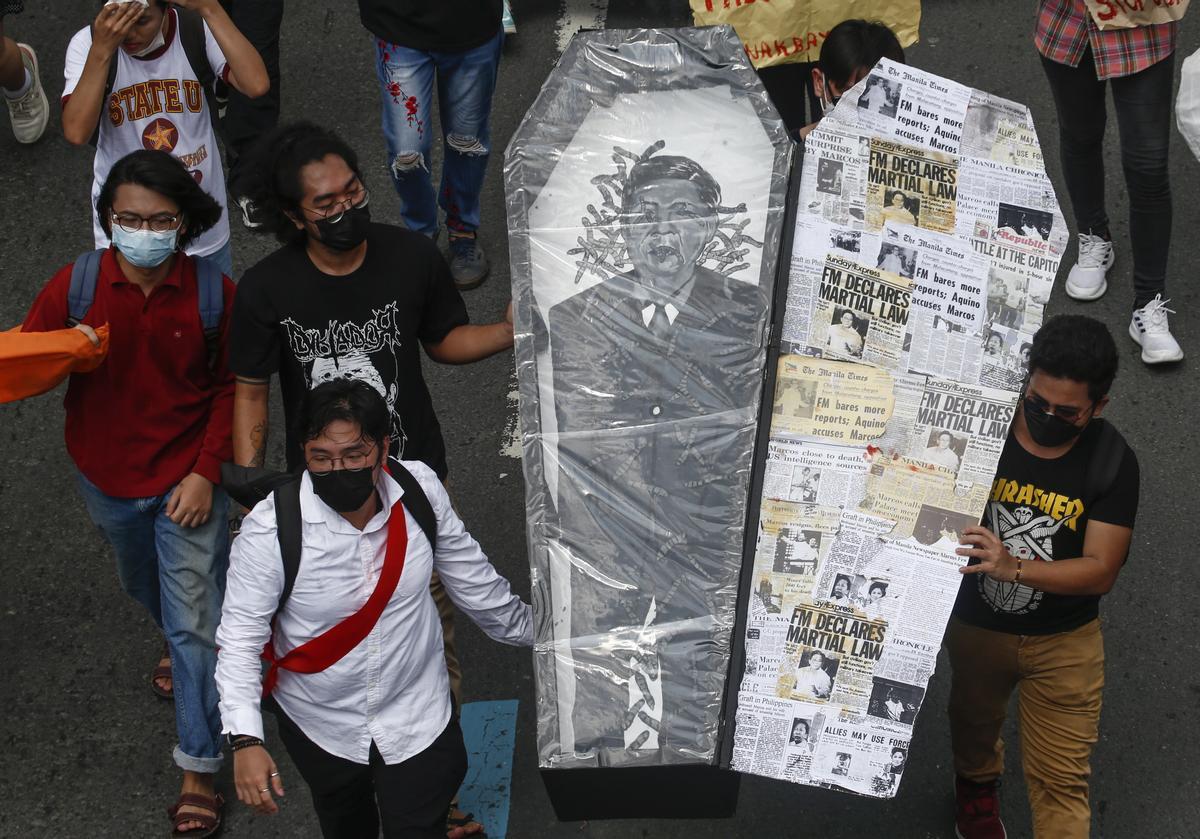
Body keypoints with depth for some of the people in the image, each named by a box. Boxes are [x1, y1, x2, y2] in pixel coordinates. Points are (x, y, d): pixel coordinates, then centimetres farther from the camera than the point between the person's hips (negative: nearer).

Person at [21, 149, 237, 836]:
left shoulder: (215, 295, -18)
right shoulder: (76, 287, -16)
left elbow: (230, 389, -7)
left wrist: (206, 472, -13)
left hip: (187, 481, -3)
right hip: (107, 478, 3)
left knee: (195, 623, -2)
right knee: (145, 588, 28)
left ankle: (200, 769, 9)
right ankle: (182, 647, 62)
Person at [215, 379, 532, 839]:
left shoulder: (420, 487, -18)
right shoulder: (269, 528, -26)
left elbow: (467, 570, 1)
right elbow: (240, 637, -21)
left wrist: (525, 627, 15)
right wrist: (245, 741, -31)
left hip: (417, 717, 0)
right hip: (319, 726, 0)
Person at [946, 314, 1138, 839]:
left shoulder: (1113, 464, -20)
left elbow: (1101, 571, -23)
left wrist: (1013, 567, -38)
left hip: (1064, 642, -2)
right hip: (976, 625, 2)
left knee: (1062, 779, 3)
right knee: (973, 723, 30)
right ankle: (976, 786, 62)